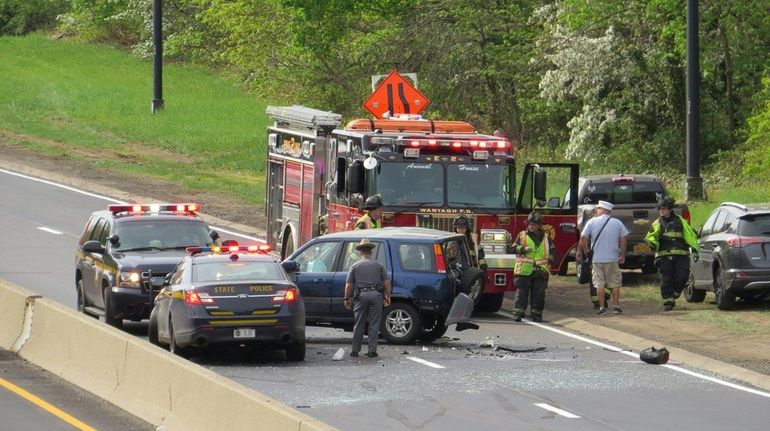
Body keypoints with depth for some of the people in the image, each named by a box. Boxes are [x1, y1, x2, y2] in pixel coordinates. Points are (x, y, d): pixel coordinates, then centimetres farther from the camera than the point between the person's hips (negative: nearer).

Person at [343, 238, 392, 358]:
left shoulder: (355, 266, 7)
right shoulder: (378, 265, 9)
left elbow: (349, 285, 3)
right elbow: (387, 282, 6)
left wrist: (347, 299, 12)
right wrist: (388, 296, 13)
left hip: (361, 295, 0)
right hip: (376, 294, 0)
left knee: (359, 325, 6)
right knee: (374, 324, 3)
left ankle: (355, 351, 8)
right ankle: (372, 350, 0)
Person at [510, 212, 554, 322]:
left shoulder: (545, 238, 11)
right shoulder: (522, 235, 5)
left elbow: (552, 250, 18)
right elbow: (514, 248, -2)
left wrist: (550, 259, -1)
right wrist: (523, 249, -20)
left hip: (540, 271, 2)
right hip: (524, 271, -2)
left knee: (538, 294, 3)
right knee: (521, 292, -5)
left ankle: (536, 314, 11)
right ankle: (518, 313, -4)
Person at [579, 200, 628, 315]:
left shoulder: (592, 222, -2)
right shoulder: (617, 223, 2)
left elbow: (583, 238, -5)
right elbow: (623, 240, 2)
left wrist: (586, 252, 6)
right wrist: (623, 255, 10)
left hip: (596, 258, -1)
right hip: (612, 258, 1)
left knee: (599, 284, 4)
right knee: (615, 283, 11)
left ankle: (602, 307, 2)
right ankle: (616, 305, 9)